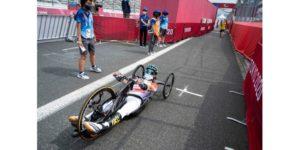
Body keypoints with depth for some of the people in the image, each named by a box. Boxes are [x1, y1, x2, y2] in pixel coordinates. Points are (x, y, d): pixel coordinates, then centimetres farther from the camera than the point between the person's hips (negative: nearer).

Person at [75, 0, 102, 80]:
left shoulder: (90, 13, 10)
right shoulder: (80, 13, -12)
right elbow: (78, 27, -14)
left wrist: (94, 36, 19)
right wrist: (79, 39, -19)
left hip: (91, 37, 8)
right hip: (84, 38, -8)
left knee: (92, 53, 20)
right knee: (83, 55, -6)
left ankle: (93, 67, 41)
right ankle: (81, 73, 2)